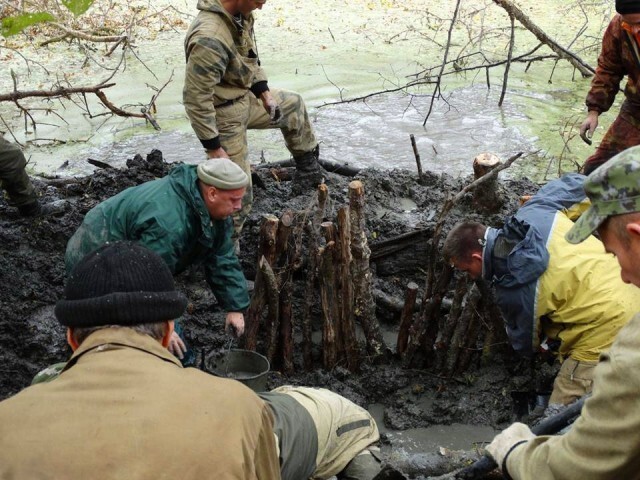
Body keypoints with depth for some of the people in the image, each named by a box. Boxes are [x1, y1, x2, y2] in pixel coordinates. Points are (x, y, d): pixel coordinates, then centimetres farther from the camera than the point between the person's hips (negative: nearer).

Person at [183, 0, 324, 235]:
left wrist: (263, 91, 7)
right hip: (224, 115, -9)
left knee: (293, 105, 27)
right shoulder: (210, 38, -36)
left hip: (245, 97, 9)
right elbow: (195, 98, -32)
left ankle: (308, 167, 45)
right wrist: (213, 147, -26)